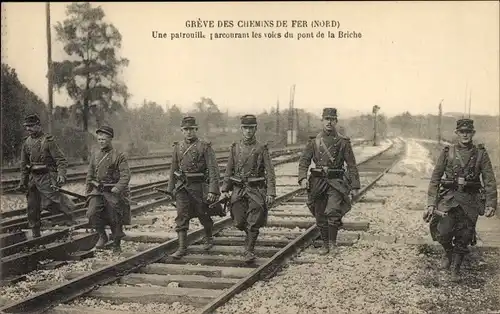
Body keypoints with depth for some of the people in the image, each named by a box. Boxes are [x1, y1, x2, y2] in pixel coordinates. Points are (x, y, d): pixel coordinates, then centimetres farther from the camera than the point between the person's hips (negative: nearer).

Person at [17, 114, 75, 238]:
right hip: (32, 178, 7)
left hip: (46, 177, -7)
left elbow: (61, 160, -13)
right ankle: (35, 235, 22)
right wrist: (22, 181, 15)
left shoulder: (48, 140, -10)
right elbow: (24, 164, 18)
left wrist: (61, 174, -27)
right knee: (32, 207, 11)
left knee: (49, 203, -19)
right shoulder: (27, 142, 10)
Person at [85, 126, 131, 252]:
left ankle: (116, 245, 23)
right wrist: (88, 193, 14)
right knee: (92, 213, -17)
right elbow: (90, 175, 15)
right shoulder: (94, 154, 8)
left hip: (113, 192, -4)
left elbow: (125, 175, -16)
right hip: (97, 191, 4)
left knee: (115, 220, 4)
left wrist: (118, 187, -31)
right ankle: (102, 236, 6)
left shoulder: (119, 156, -8)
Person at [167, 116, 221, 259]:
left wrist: (213, 190, -20)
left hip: (199, 187, -3)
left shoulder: (205, 147, -7)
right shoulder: (177, 147, 8)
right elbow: (173, 169, 18)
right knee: (182, 216, -7)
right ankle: (182, 248, -5)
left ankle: (209, 238, 38)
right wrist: (170, 188, 18)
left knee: (203, 215, 11)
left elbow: (213, 169, -12)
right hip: (182, 187, 3)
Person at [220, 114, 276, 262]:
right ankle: (251, 235, 33)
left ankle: (249, 250, 9)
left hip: (256, 190, -3)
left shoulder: (262, 148, -2)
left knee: (253, 224, -3)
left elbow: (270, 172, -4)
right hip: (238, 190, 3)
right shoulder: (235, 148, 7)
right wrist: (225, 189, 5)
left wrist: (271, 193, -11)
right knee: (239, 222, 3)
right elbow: (228, 171, 12)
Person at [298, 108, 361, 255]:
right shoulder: (314, 141, 5)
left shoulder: (343, 142, 0)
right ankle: (325, 244, 23)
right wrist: (303, 178, -12)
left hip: (336, 182, -2)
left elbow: (352, 165, 2)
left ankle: (333, 240, -1)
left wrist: (355, 186, -2)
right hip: (318, 181, 3)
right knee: (320, 216, 8)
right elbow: (304, 160, 4)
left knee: (332, 211, -21)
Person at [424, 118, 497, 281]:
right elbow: (435, 178, 2)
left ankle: (455, 267, 24)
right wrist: (431, 204, -4)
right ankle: (448, 252, 21)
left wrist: (491, 204, -7)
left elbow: (489, 180, 2)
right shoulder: (447, 152, 2)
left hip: (470, 200, 0)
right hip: (449, 198, 0)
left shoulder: (481, 153, 2)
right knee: (443, 231, -12)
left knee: (464, 237, 4)